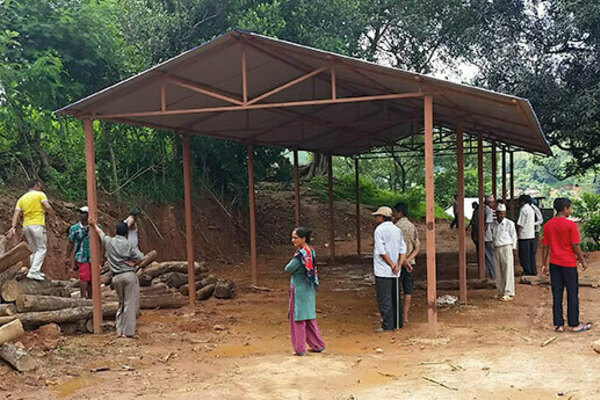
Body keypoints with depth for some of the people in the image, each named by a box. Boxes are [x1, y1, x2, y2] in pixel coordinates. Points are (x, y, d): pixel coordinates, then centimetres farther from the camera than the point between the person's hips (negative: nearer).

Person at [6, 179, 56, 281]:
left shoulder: (22, 198, 17)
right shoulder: (40, 194, 1)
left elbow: (16, 213, 6)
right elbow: (48, 207, -13)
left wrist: (13, 227, -2)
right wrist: (53, 217, 0)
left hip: (26, 226, 6)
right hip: (37, 225, -6)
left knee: (34, 250, 16)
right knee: (41, 249, -3)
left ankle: (35, 272, 18)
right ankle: (33, 272, -15)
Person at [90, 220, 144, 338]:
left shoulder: (109, 242, 6)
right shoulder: (129, 244, -5)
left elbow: (101, 233, 27)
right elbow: (140, 257, -14)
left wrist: (95, 225, 45)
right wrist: (133, 263, 1)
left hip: (116, 277, 5)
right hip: (129, 275, -5)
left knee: (121, 303, 18)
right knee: (130, 304, 0)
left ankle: (120, 330, 19)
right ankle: (128, 331, 0)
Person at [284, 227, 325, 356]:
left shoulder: (300, 255, -22)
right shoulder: (310, 251, 4)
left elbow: (288, 269, -16)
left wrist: (289, 265, 3)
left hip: (299, 288, -8)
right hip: (309, 288, 8)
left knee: (298, 318, 3)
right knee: (309, 318, 17)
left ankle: (299, 348, 11)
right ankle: (317, 345, 23)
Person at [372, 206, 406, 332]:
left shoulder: (379, 230, -11)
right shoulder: (397, 230, 11)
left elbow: (381, 251, -16)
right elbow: (403, 250, 5)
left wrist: (392, 265, -11)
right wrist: (398, 266, -3)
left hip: (383, 271, -7)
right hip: (394, 273, 7)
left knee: (384, 299, -2)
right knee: (395, 298, 15)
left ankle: (388, 325, 0)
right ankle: (398, 323, 21)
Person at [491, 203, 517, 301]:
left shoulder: (509, 223, -4)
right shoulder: (493, 224, 9)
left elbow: (513, 237, 1)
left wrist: (512, 248, -2)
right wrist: (494, 247, 9)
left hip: (506, 248, -5)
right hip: (496, 249, 5)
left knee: (508, 271, -4)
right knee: (498, 272, 8)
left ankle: (508, 293, 0)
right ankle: (501, 292, 16)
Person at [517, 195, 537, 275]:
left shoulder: (523, 209, -14)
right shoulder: (531, 209, 13)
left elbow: (520, 224, -15)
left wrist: (517, 234, -9)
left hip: (524, 236, -8)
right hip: (532, 235, 9)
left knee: (524, 255, -2)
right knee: (531, 254, 13)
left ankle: (527, 271, 0)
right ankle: (533, 271, 17)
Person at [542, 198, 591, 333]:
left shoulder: (548, 225, 2)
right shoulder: (570, 225, -13)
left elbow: (545, 247, 5)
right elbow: (576, 246, -11)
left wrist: (544, 264, 12)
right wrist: (582, 260, 2)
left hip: (554, 264, 5)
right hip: (569, 263, -5)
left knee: (557, 295, 8)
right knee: (572, 294, 7)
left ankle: (558, 324, 11)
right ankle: (574, 324, 15)